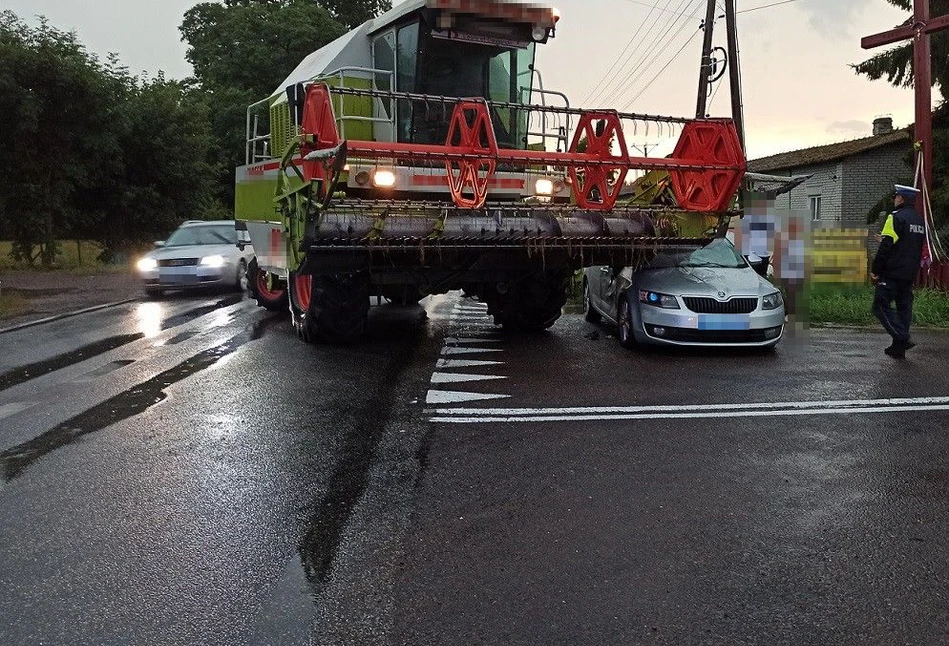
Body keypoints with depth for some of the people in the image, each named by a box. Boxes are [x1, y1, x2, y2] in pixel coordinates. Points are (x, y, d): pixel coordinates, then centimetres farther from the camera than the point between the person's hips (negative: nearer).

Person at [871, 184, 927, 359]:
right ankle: (898, 348, 14)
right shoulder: (920, 220, 14)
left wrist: (875, 270, -9)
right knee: (904, 308, 11)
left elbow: (886, 247, -16)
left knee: (881, 306, -5)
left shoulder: (896, 217, -12)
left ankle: (903, 338, -17)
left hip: (892, 274, -8)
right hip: (910, 275, 8)